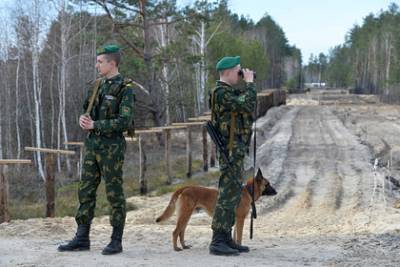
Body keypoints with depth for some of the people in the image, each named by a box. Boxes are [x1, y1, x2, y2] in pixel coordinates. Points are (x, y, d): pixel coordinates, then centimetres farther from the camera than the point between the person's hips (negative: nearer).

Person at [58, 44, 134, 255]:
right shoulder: (96, 86, 13)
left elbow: (124, 121, -19)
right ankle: (82, 238, 14)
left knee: (114, 193, -1)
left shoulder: (125, 89, -10)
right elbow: (86, 111, 21)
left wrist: (95, 125, -17)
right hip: (92, 145, 7)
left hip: (112, 148, -7)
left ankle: (116, 241, 8)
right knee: (85, 191, 7)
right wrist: (83, 119, -4)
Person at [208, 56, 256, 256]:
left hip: (235, 150, 11)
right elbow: (249, 105, -24)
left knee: (233, 194, 12)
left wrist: (248, 85, 11)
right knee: (227, 195, -10)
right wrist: (250, 82, -12)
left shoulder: (229, 92, 17)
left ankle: (226, 239, 17)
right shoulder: (222, 93, -16)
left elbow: (246, 105, 20)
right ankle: (217, 242, -9)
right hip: (231, 151, -11)